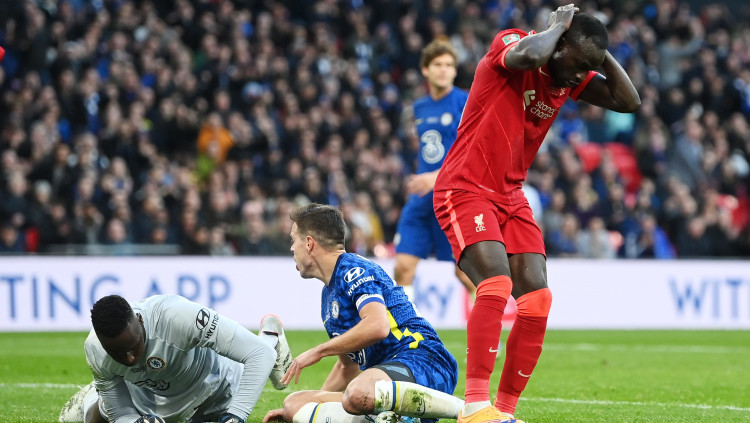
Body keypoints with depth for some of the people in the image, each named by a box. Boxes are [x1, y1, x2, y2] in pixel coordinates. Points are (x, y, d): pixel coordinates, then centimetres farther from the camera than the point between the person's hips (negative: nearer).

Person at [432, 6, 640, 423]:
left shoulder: (571, 78, 5)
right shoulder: (509, 45, -15)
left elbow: (628, 101, 5)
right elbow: (527, 55, -39)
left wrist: (600, 54, -3)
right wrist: (557, 27, -21)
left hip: (510, 198, 8)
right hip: (465, 189, -8)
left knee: (537, 298, -4)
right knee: (496, 284, -26)